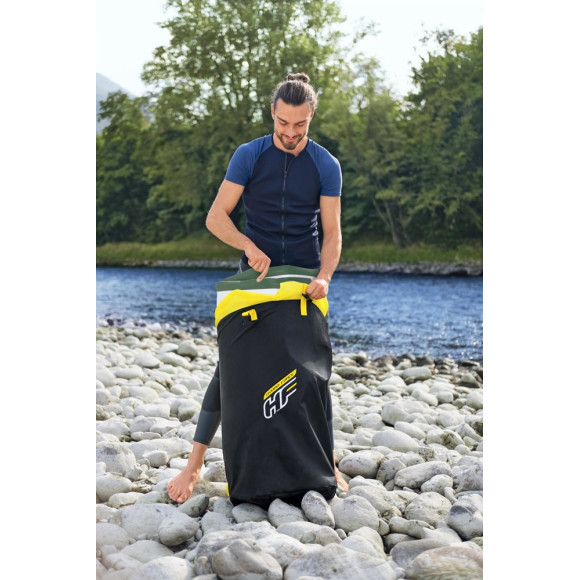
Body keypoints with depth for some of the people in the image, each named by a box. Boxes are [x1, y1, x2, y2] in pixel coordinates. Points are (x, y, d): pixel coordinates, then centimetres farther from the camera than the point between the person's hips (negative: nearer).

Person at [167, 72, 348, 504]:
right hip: (255, 275, -1)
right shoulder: (249, 156, -4)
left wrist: (325, 276, -23)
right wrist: (250, 246, -23)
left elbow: (332, 233, -5)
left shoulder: (326, 166, -3)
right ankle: (195, 464, 2)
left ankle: (328, 465, 14)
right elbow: (216, 218, -6)